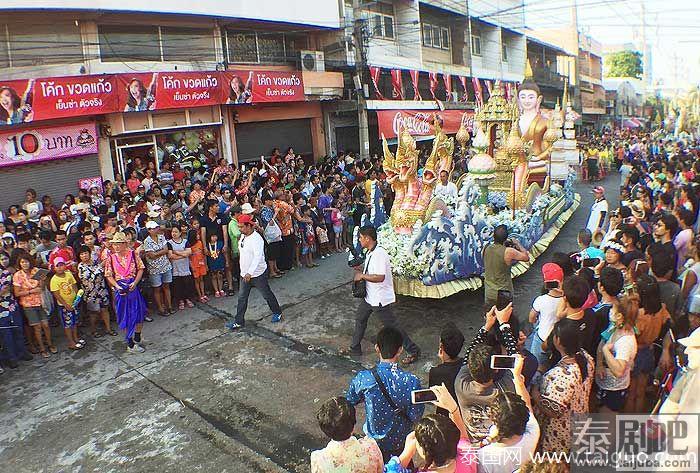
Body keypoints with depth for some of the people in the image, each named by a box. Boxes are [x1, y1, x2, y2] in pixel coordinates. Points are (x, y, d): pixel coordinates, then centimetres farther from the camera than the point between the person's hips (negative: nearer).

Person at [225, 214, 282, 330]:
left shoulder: (256, 239, -23)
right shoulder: (242, 236, 3)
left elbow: (257, 257, -33)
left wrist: (250, 273, -43)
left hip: (258, 274, -7)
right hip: (245, 274, 7)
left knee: (267, 295, 10)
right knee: (242, 298, 9)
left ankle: (277, 313, 31)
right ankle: (239, 321, 17)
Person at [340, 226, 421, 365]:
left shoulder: (379, 254, -27)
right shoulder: (370, 252, 4)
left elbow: (380, 277, -35)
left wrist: (362, 276, -24)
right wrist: (362, 268, 4)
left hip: (381, 299, -10)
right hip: (370, 296, 10)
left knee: (392, 326, 1)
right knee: (360, 318, 20)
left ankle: (413, 350, 16)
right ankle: (355, 348, 37)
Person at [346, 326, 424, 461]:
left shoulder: (363, 378, -24)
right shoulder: (411, 381, -26)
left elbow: (350, 401, -6)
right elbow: (415, 416, -17)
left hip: (374, 440, 1)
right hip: (400, 442, 0)